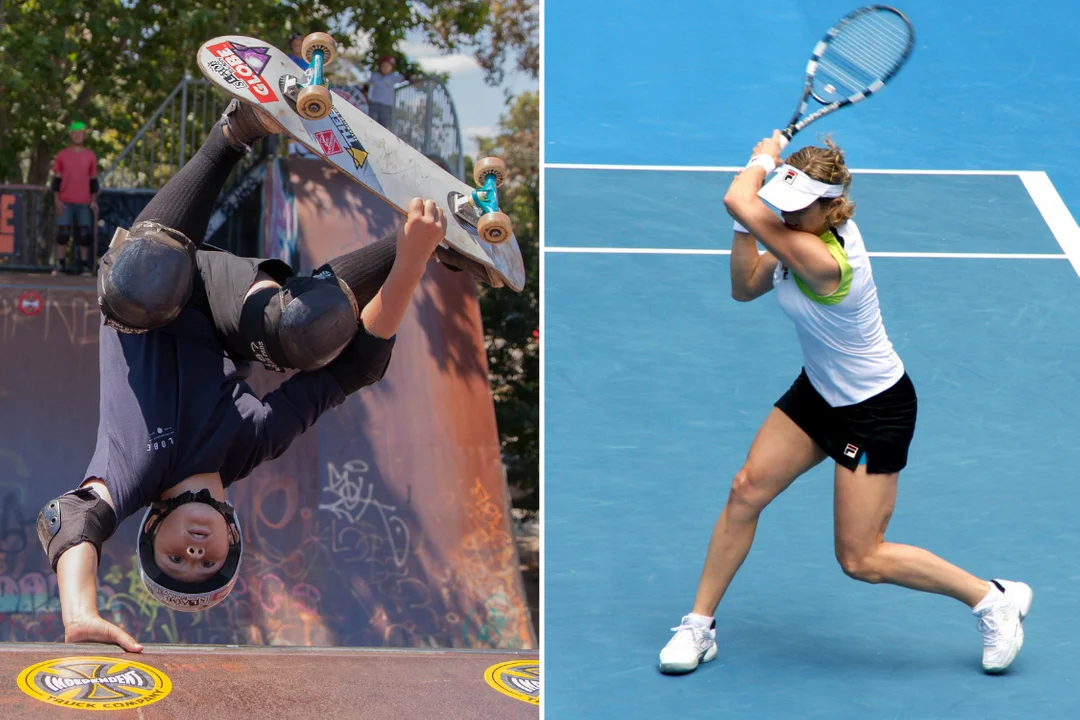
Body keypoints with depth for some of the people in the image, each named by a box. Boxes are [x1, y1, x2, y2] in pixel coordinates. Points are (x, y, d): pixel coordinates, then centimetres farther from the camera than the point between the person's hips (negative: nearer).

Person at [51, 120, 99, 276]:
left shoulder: (90, 156, 7)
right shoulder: (62, 155, 5)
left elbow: (93, 180, 10)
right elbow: (56, 179, 5)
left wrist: (94, 201, 2)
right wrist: (57, 200, -3)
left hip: (84, 203, 1)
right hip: (65, 202, -1)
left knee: (84, 234, -2)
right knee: (63, 233, -4)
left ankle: (84, 266, 2)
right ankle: (59, 265, -1)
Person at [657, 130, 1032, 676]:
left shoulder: (825, 261, -35)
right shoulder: (803, 234, -7)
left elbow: (736, 200, -38)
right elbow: (744, 288, 2)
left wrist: (764, 156, -20)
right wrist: (742, 229, -12)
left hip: (876, 411, -9)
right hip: (818, 392, 9)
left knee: (861, 560, -2)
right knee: (746, 491, 0)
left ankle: (995, 599, 16)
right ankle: (699, 626, 12)